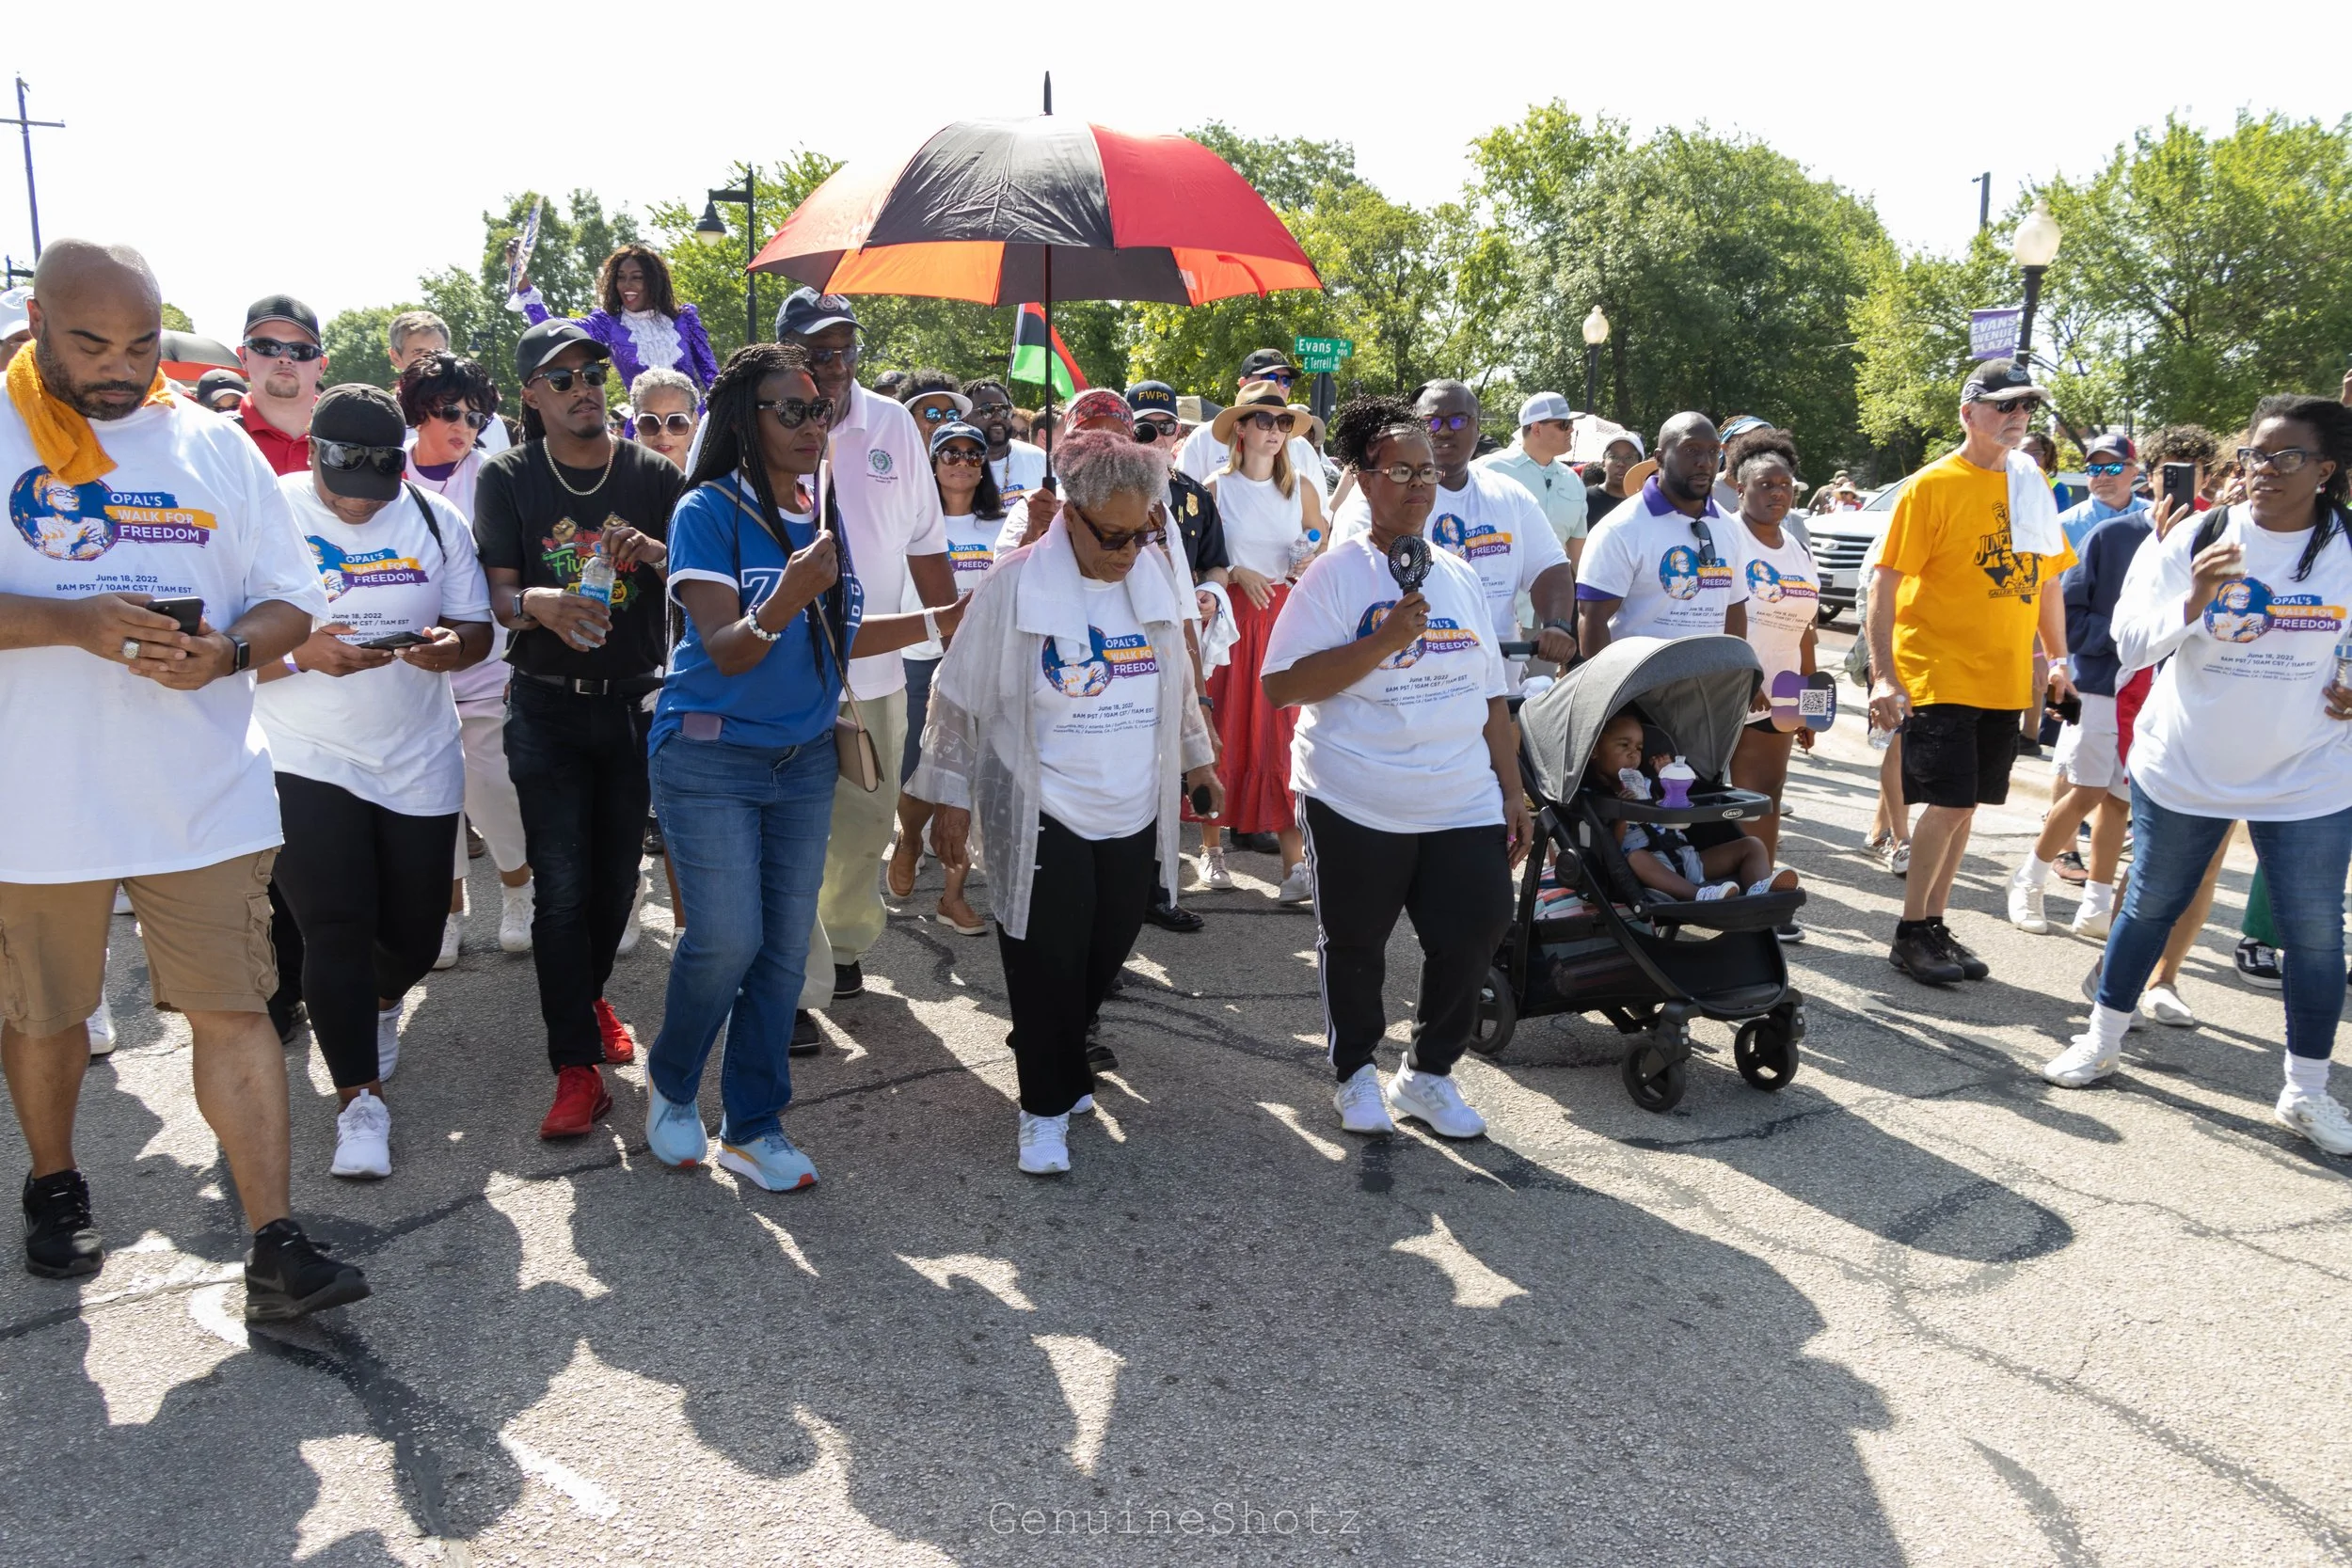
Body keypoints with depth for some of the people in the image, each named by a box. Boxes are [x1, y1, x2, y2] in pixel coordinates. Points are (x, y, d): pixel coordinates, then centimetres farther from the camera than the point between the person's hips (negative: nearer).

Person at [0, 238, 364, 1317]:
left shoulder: (215, 446, 7)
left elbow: (291, 601, 7)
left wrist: (229, 651, -13)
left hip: (204, 794, 1)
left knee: (233, 1010, -1)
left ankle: (275, 1249, 3)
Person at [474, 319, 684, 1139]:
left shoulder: (653, 475, 3)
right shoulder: (508, 478, 0)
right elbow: (498, 592, -5)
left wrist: (656, 553, -21)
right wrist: (539, 602, -28)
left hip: (635, 701, 2)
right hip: (548, 708, -2)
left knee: (617, 877, 12)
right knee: (561, 887, -5)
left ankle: (588, 998, 38)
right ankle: (576, 1066, 1)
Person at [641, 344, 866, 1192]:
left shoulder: (826, 509, 6)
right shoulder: (709, 510, -11)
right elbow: (725, 650, -19)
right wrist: (784, 599, -38)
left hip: (805, 757, 6)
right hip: (711, 757, -5)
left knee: (785, 948, 7)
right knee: (727, 941, -9)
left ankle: (753, 1128, 19)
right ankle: (669, 1081, 21)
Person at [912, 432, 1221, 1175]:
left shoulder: (1156, 576, 1)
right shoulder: (1016, 584, -14)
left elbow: (1178, 680, 16)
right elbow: (961, 697, -7)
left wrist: (1196, 757, 23)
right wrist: (951, 797, -5)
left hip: (1135, 818, 5)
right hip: (1043, 821, -5)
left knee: (1101, 963, 15)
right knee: (1047, 972, 2)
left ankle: (1059, 1063, 39)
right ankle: (1047, 1103, 20)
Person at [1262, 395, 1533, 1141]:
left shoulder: (1460, 577, 12)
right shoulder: (1335, 574, -5)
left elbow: (1491, 696, 15)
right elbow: (1281, 685, -15)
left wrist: (1513, 793, 11)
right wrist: (1385, 641, -21)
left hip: (1463, 803, 4)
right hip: (1356, 803, -4)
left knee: (1473, 932, 1)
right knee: (1353, 945, 10)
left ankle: (1428, 1071, 24)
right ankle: (1356, 1073, 33)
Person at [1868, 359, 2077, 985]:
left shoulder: (2032, 485, 11)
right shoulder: (1933, 485, -7)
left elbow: (2047, 577, 20)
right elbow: (1886, 581, -11)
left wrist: (2058, 659, 16)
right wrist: (1883, 674, -18)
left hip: (2005, 679, 6)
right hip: (1939, 676, -6)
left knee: (1961, 805, 11)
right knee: (1949, 804, -7)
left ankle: (1935, 925, 22)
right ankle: (1911, 933, 7)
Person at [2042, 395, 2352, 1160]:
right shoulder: (2193, 540, -5)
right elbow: (2132, 642, -9)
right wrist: (2194, 600, -26)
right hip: (2184, 769, 0)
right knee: (2150, 905, 13)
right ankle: (2102, 1040, 30)